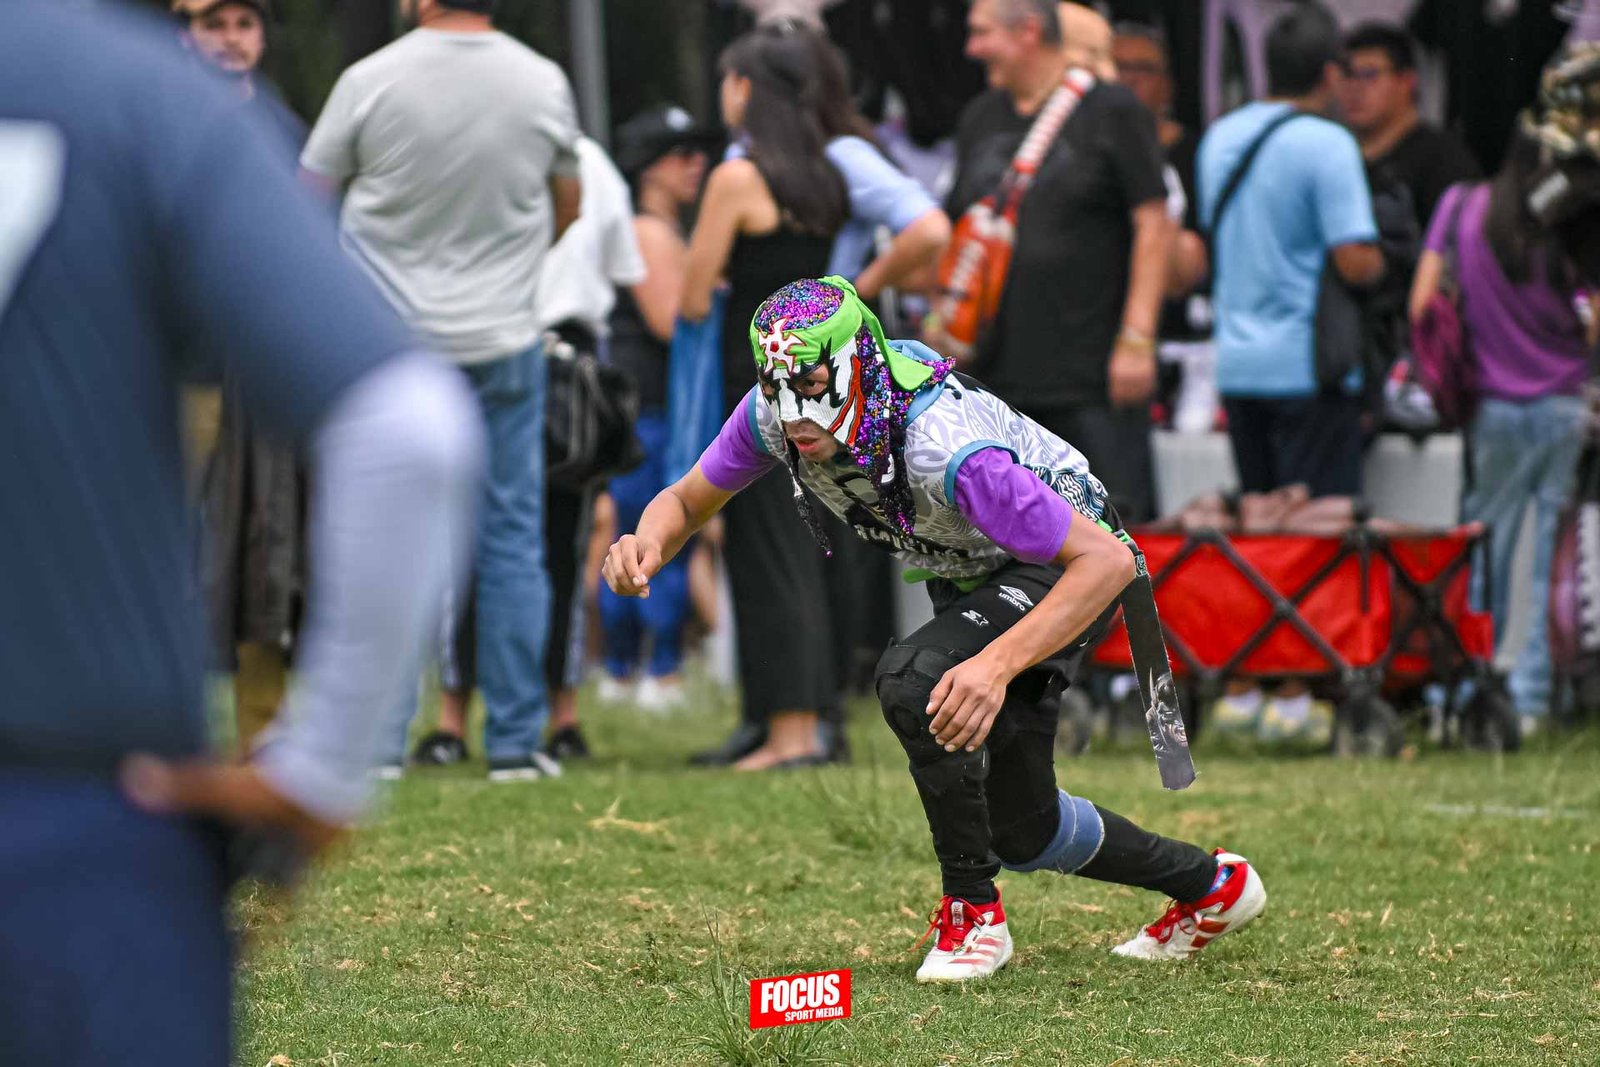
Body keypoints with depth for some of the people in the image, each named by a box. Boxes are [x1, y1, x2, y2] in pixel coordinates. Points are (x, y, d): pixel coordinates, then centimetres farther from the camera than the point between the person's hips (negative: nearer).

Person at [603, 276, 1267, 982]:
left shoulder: (943, 446, -40)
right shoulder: (776, 415, -22)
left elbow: (1107, 559, -40)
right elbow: (686, 503, -6)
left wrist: (998, 665, -52)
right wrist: (649, 543, -31)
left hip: (1064, 573, -8)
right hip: (967, 577, 8)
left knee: (911, 680, -33)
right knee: (1020, 831, 11)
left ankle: (972, 911, -15)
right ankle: (1208, 884, 36)